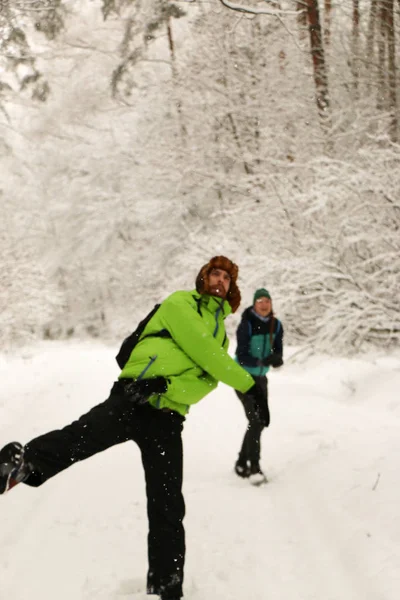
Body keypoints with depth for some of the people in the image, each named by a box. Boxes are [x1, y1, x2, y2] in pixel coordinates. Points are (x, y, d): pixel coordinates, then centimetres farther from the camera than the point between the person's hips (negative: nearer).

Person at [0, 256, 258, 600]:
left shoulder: (221, 334, 21)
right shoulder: (181, 304, 6)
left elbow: (209, 380, 3)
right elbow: (202, 350, -10)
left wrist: (168, 386, -17)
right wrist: (246, 384, -5)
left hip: (167, 419, 5)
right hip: (132, 400, -4)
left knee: (167, 508, 2)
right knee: (80, 437, -34)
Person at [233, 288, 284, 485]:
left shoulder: (276, 325, -4)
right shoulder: (246, 325, -21)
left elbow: (278, 351, -3)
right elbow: (242, 356, -24)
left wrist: (277, 359, -27)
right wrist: (263, 361, -39)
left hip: (260, 377, 7)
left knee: (262, 420, 12)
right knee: (256, 420, -17)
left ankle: (242, 463, 27)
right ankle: (254, 468, -14)